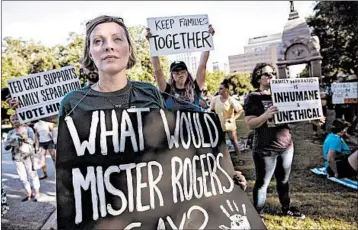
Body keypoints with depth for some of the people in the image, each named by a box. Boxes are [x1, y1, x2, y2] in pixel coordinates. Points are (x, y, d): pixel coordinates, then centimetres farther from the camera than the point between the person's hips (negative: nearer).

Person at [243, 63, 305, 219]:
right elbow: (250, 124, -15)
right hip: (265, 149, -5)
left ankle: (286, 208, 36)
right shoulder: (253, 98, -7)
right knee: (262, 183, 3)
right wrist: (266, 115, -31)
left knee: (284, 180, 19)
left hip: (286, 145, 6)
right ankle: (258, 214, 16)